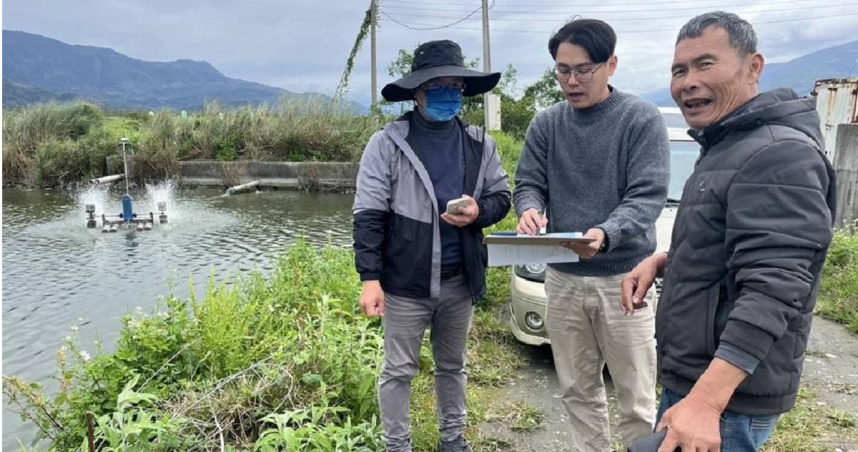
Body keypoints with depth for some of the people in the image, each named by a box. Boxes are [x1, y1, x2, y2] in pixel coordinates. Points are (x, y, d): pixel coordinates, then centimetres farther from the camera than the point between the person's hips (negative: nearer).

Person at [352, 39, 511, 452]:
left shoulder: (479, 144, 3)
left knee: (452, 366, 20)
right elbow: (368, 215, -11)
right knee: (399, 371, 9)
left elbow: (502, 196, 11)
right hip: (405, 283, -3)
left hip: (460, 282, 4)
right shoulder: (387, 144, -9)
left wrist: (479, 212, -13)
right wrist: (370, 279, -16)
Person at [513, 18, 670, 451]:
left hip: (623, 278, -3)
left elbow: (647, 196, -14)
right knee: (578, 390, 16)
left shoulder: (641, 118, -7)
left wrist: (606, 233, -33)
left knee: (637, 399, 7)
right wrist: (529, 209, -19)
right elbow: (528, 183, 5)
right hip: (562, 278, 4)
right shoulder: (546, 123, 5)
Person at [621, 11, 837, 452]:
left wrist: (706, 400, -35)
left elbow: (771, 289, -29)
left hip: (726, 394, -10)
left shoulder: (780, 155, -20)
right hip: (690, 378, 10)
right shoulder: (722, 148, 12)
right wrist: (662, 260, 3)